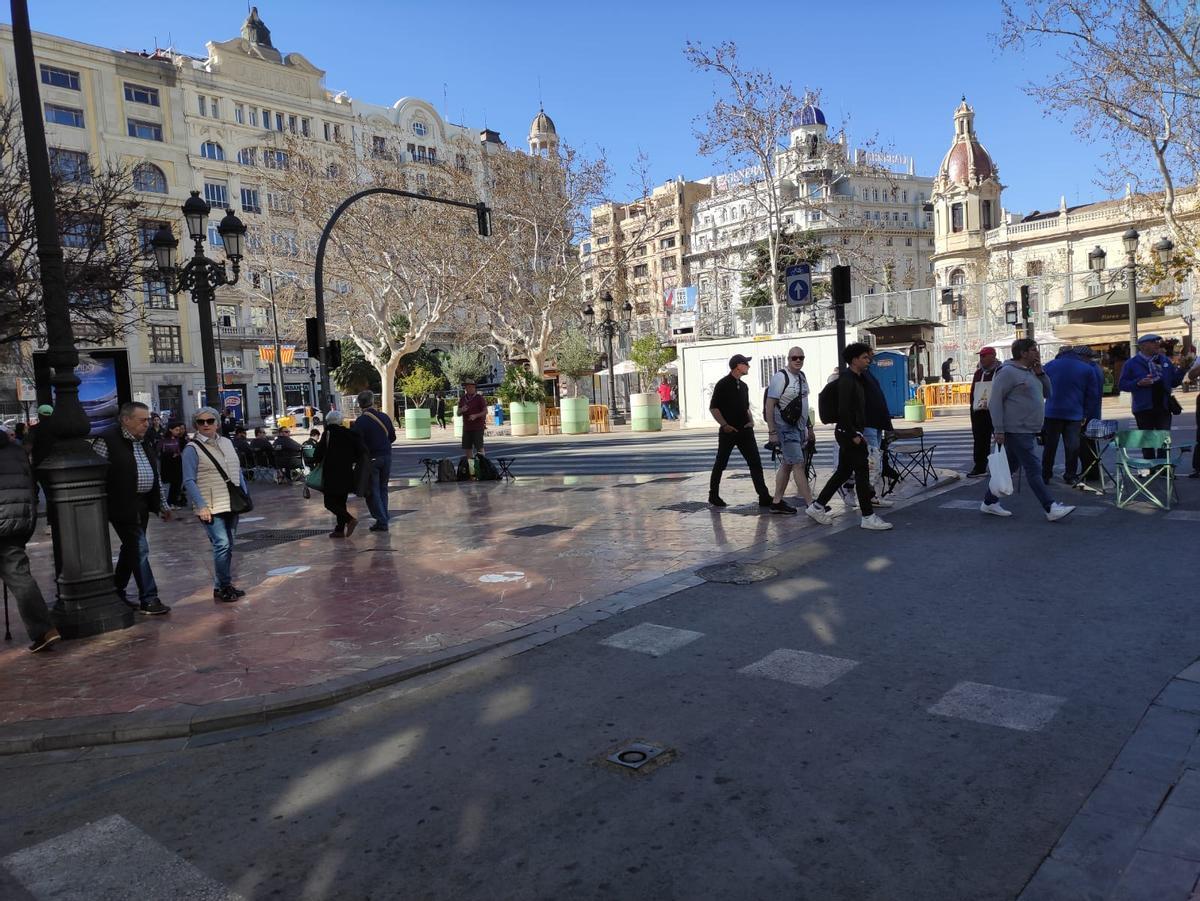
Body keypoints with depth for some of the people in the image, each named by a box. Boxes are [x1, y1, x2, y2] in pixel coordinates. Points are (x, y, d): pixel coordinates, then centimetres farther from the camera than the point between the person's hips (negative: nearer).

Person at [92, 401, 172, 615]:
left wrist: (162, 504, 20)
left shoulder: (146, 443, 14)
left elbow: (155, 476, 20)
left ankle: (117, 592, 31)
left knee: (131, 548, 16)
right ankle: (148, 599, -2)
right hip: (122, 506, -8)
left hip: (141, 506, 8)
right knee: (139, 549, -8)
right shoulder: (107, 441, -10)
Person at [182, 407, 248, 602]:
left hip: (232, 504, 6)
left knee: (228, 546, 11)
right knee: (222, 544, -13)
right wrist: (201, 506, -17)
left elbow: (238, 471, 17)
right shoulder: (192, 449, -6)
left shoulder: (227, 443, 11)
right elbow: (189, 481, -10)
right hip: (211, 507, -6)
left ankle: (222, 585, 22)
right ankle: (223, 587, -1)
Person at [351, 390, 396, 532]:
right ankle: (384, 520, 17)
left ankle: (381, 521, -3)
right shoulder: (385, 417, 3)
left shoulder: (360, 421, -13)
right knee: (383, 489, 16)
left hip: (371, 459, -5)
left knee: (372, 491, 3)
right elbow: (392, 437, 13)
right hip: (386, 456, 5)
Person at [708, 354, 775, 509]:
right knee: (720, 464, 5)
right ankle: (713, 495, 19)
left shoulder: (743, 386, 15)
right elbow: (713, 407, -9)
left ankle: (764, 497, -3)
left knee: (755, 462, -2)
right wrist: (724, 425, -16)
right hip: (728, 431, -6)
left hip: (744, 431, 6)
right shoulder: (723, 384, -7)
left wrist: (751, 421, 7)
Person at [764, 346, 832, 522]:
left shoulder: (802, 376, 12)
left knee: (787, 464, 12)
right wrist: (772, 432, -21)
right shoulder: (780, 377, -14)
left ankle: (777, 501, 21)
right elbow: (769, 405, -17)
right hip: (785, 427, -9)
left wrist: (808, 426, 21)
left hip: (799, 427, 9)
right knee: (798, 464, -13)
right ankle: (811, 506, -15)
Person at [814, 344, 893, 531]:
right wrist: (854, 435, -21)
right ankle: (867, 517, -1)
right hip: (848, 433, -10)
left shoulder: (857, 379, 17)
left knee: (843, 471, 14)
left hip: (851, 433, 10)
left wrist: (859, 433, 17)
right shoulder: (846, 380, -14)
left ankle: (818, 505, 19)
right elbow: (843, 410, -22)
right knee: (862, 472, -6)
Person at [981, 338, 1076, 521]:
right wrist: (999, 430, -20)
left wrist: (1040, 372, 4)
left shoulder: (1031, 372, 16)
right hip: (1016, 431, -10)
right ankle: (1051, 509, -5)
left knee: (1010, 467, 13)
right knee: (1034, 469, -8)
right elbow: (995, 401, -16)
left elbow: (1047, 393, 19)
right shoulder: (1008, 372, -12)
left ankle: (989, 502, 21)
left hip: (1029, 431, 10)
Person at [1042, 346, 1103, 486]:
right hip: (1075, 414, 0)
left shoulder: (1049, 365, 4)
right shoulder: (1088, 369, 5)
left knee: (1049, 446, 6)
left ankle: (1045, 475, 9)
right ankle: (1071, 476, 9)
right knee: (1072, 446, 6)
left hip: (1052, 412, 0)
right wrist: (1086, 415, 9)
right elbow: (1093, 395, 5)